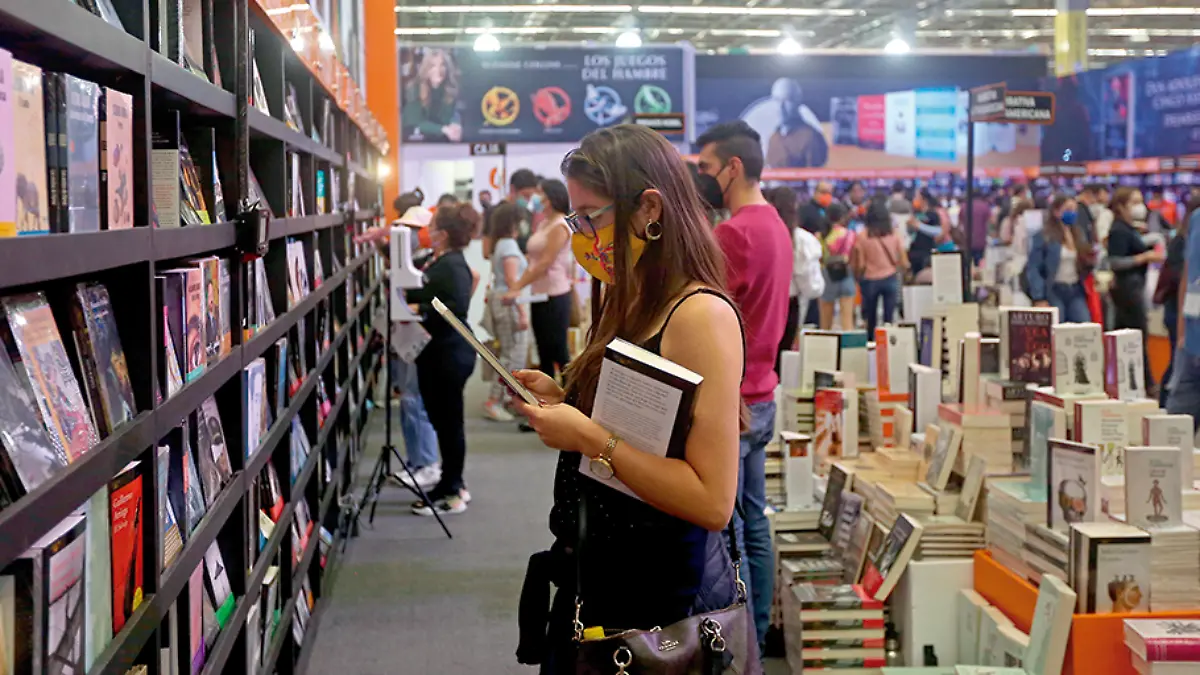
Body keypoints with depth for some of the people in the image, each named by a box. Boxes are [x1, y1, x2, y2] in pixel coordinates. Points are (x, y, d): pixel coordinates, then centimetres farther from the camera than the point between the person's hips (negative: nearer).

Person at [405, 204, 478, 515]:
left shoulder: (454, 266, -17)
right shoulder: (435, 262, 13)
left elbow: (457, 307, -27)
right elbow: (421, 296, 22)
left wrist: (420, 310, -26)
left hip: (449, 355, -10)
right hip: (434, 353, 10)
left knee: (449, 421, -1)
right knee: (440, 419, 15)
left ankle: (451, 493, 7)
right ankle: (452, 484, 26)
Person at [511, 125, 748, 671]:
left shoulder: (702, 315, -19)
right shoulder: (630, 307, 8)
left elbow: (713, 501, -25)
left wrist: (591, 438, -23)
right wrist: (562, 403, 2)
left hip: (663, 602, -8)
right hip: (594, 583, 8)